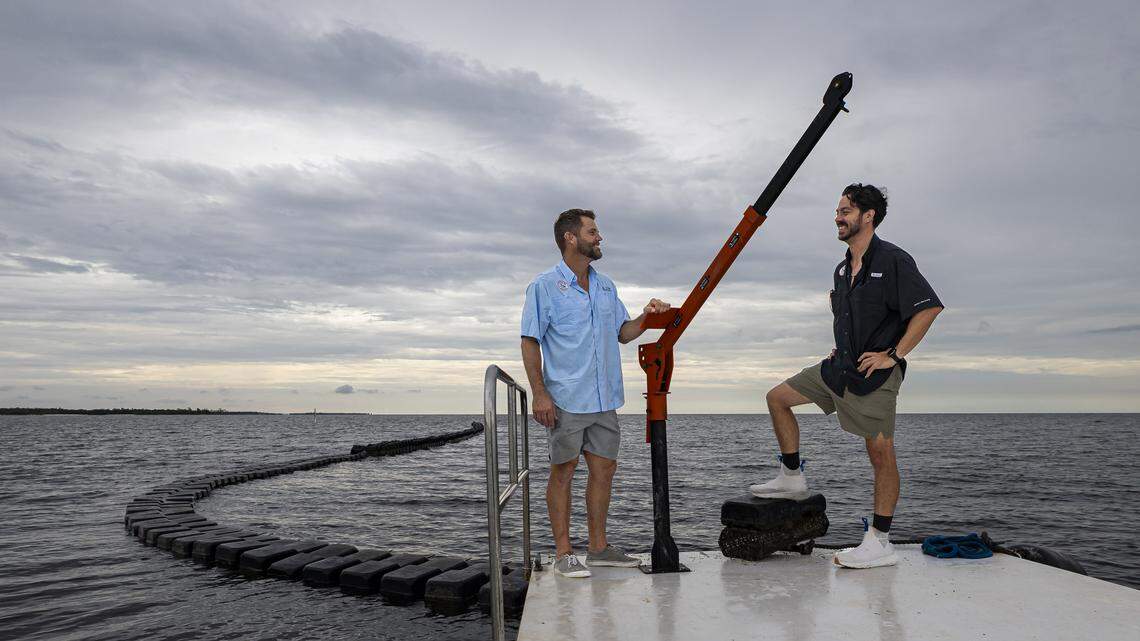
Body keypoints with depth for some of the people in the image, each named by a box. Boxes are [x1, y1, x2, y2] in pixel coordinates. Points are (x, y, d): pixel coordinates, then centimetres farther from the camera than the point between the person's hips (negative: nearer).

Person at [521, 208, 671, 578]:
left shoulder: (606, 287, 15)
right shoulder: (545, 286, -5)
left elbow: (622, 333, 19)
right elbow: (530, 342, -8)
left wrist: (646, 316, -1)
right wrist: (539, 394, -16)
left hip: (604, 400, 7)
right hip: (565, 400, -6)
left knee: (604, 468, 10)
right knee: (563, 471, 1)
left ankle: (598, 547, 23)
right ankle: (563, 553, 10)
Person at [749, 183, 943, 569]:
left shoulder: (892, 260, -10)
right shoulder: (842, 269, 14)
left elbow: (929, 307, -16)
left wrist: (893, 355, -17)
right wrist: (840, 349, 16)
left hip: (876, 373, -9)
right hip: (840, 367, 9)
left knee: (881, 452, -5)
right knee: (777, 397, 8)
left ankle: (880, 543, 1)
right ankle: (793, 478, 18)